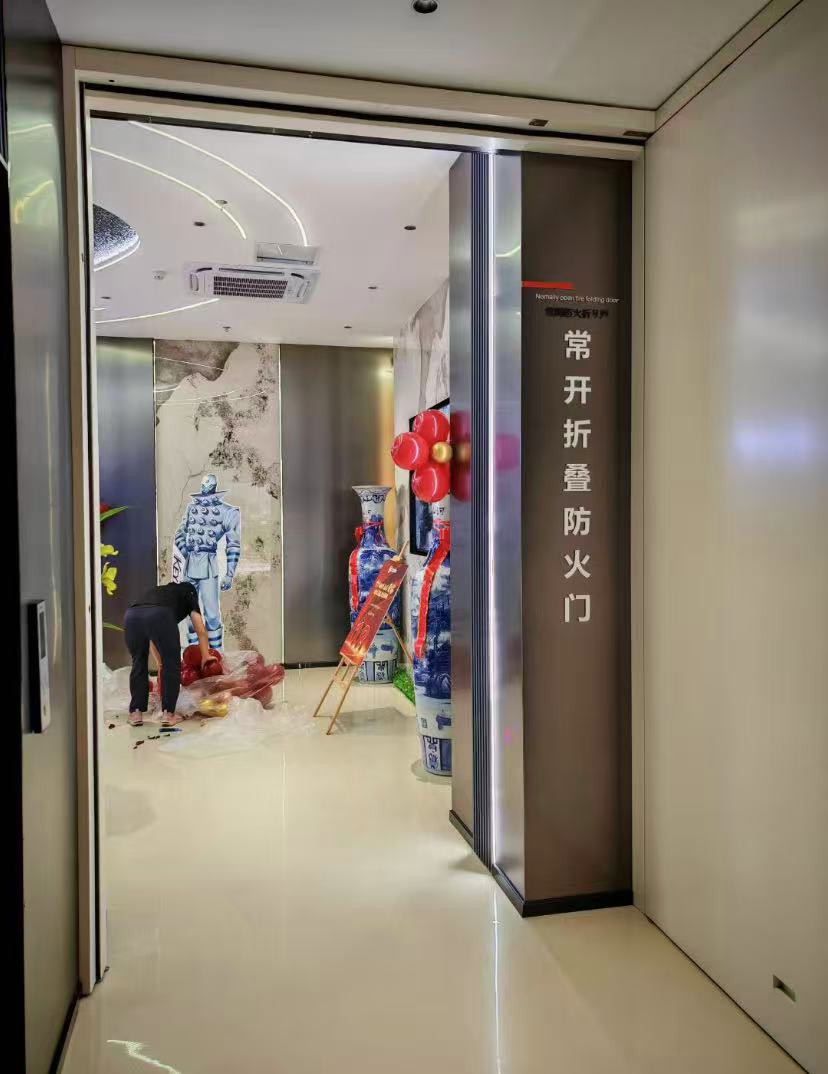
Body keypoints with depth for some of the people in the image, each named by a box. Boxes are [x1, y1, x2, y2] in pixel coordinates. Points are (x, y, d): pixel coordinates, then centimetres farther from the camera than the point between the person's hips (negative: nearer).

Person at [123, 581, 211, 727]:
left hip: (131, 615, 5)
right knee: (172, 665, 14)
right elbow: (201, 631, 28)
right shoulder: (189, 593, 33)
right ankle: (168, 713, 15)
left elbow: (151, 637, 49)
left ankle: (136, 713, 25)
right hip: (159, 616, -4)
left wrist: (159, 661, 57)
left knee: (139, 665, 24)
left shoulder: (156, 590, 44)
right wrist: (205, 657, 41)